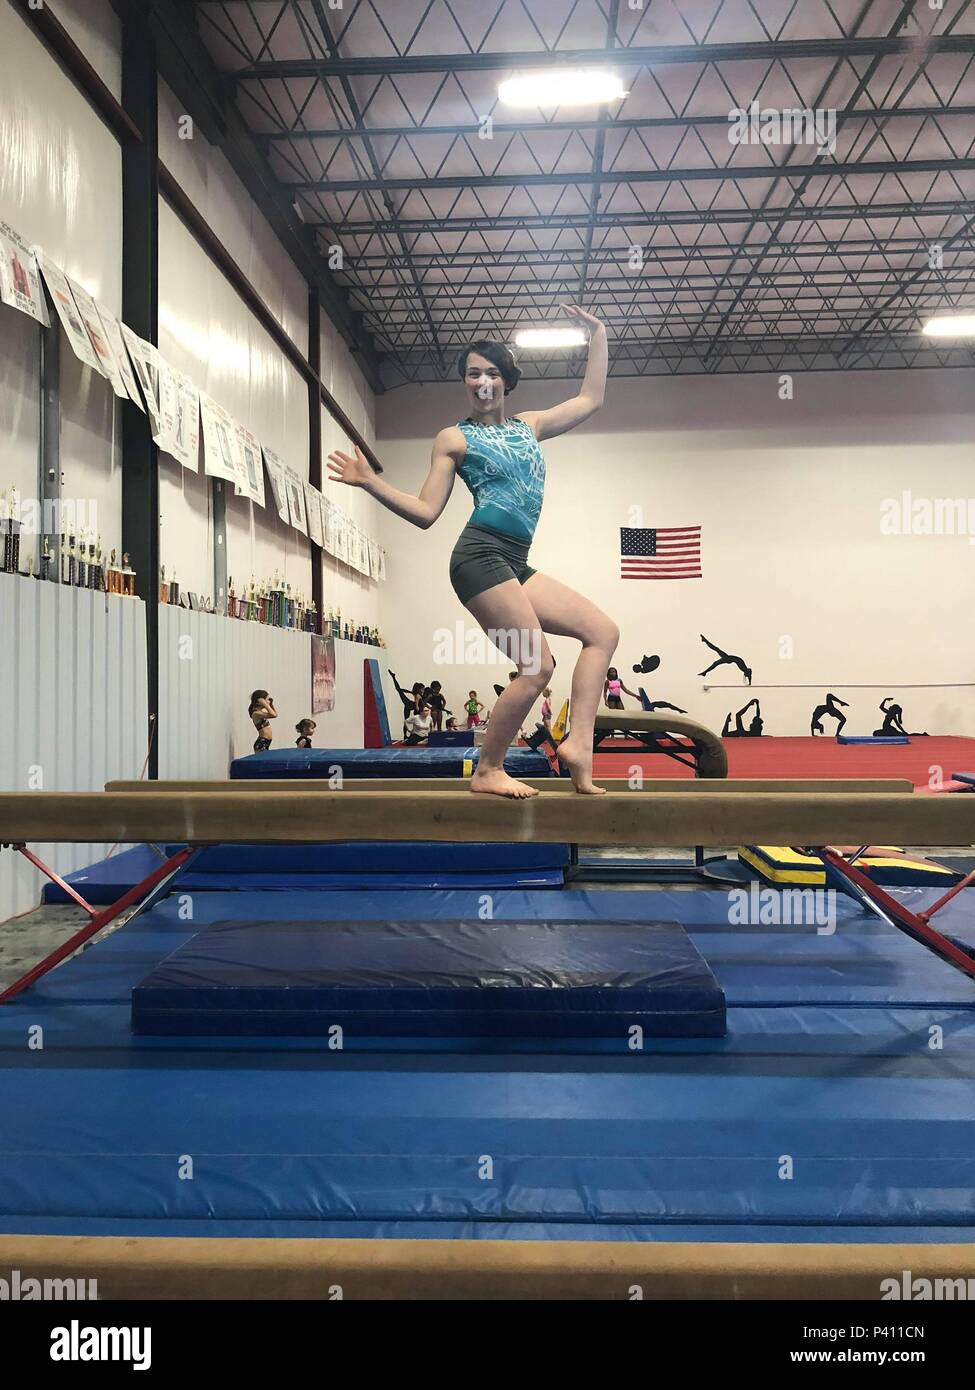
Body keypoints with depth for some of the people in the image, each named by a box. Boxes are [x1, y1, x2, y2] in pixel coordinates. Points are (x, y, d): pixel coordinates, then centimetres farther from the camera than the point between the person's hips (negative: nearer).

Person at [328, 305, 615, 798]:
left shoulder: (529, 425, 23)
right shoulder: (454, 438, 7)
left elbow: (590, 400, 30)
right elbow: (425, 512, 2)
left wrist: (598, 334, 29)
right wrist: (371, 483, -9)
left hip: (515, 565, 8)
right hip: (481, 555, -7)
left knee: (603, 632, 0)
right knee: (538, 667, -14)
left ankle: (578, 743, -7)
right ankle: (487, 771, -1)